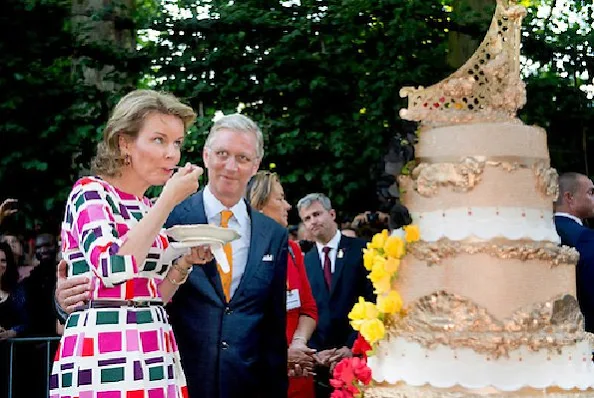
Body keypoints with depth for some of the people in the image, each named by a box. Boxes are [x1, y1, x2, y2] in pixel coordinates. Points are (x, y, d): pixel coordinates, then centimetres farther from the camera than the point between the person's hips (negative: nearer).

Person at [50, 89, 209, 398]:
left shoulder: (148, 208, 14)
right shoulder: (90, 192, -6)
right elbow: (113, 269, -24)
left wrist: (184, 263, 1)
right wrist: (169, 200, -17)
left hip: (154, 357, 7)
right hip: (103, 358, -7)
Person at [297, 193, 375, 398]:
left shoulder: (361, 250, 0)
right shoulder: (305, 261, 10)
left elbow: (372, 301, -6)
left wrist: (352, 346, -12)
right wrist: (315, 351, -5)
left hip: (357, 354, -3)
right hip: (319, 360, 3)